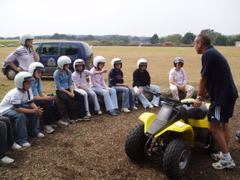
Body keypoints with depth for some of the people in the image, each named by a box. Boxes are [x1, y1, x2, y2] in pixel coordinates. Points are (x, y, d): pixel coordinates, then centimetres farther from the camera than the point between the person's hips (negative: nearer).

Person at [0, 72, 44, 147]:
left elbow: (31, 102, -8)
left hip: (18, 106, 8)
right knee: (20, 116, -36)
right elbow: (18, 109, -36)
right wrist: (33, 111, -38)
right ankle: (21, 140, -25)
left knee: (36, 111, -7)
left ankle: (34, 131, 7)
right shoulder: (15, 93, -33)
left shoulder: (28, 90, -10)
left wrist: (37, 109, -29)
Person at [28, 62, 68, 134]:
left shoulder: (38, 79, 6)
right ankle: (47, 125, -22)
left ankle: (56, 121, -1)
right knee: (44, 103, -30)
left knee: (52, 102, -9)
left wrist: (48, 97, -14)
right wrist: (45, 98, -29)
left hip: (36, 98, 8)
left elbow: (41, 92, 6)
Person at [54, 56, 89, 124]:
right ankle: (72, 117, -21)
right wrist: (68, 93, -20)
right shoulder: (57, 73, -10)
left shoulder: (69, 72, 6)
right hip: (60, 91, -6)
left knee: (81, 97, -15)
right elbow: (58, 86, -14)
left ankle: (81, 115, -13)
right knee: (67, 99, -36)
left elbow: (70, 84, 8)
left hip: (68, 89, 6)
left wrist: (72, 92, -11)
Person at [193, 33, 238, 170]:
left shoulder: (208, 54, -16)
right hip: (229, 93, 11)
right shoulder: (213, 53, 14)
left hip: (222, 95, -10)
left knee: (214, 127, -4)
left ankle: (227, 160, 5)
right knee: (223, 124, 18)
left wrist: (199, 97, -1)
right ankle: (225, 154, 30)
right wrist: (202, 95, 20)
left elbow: (204, 78, -12)